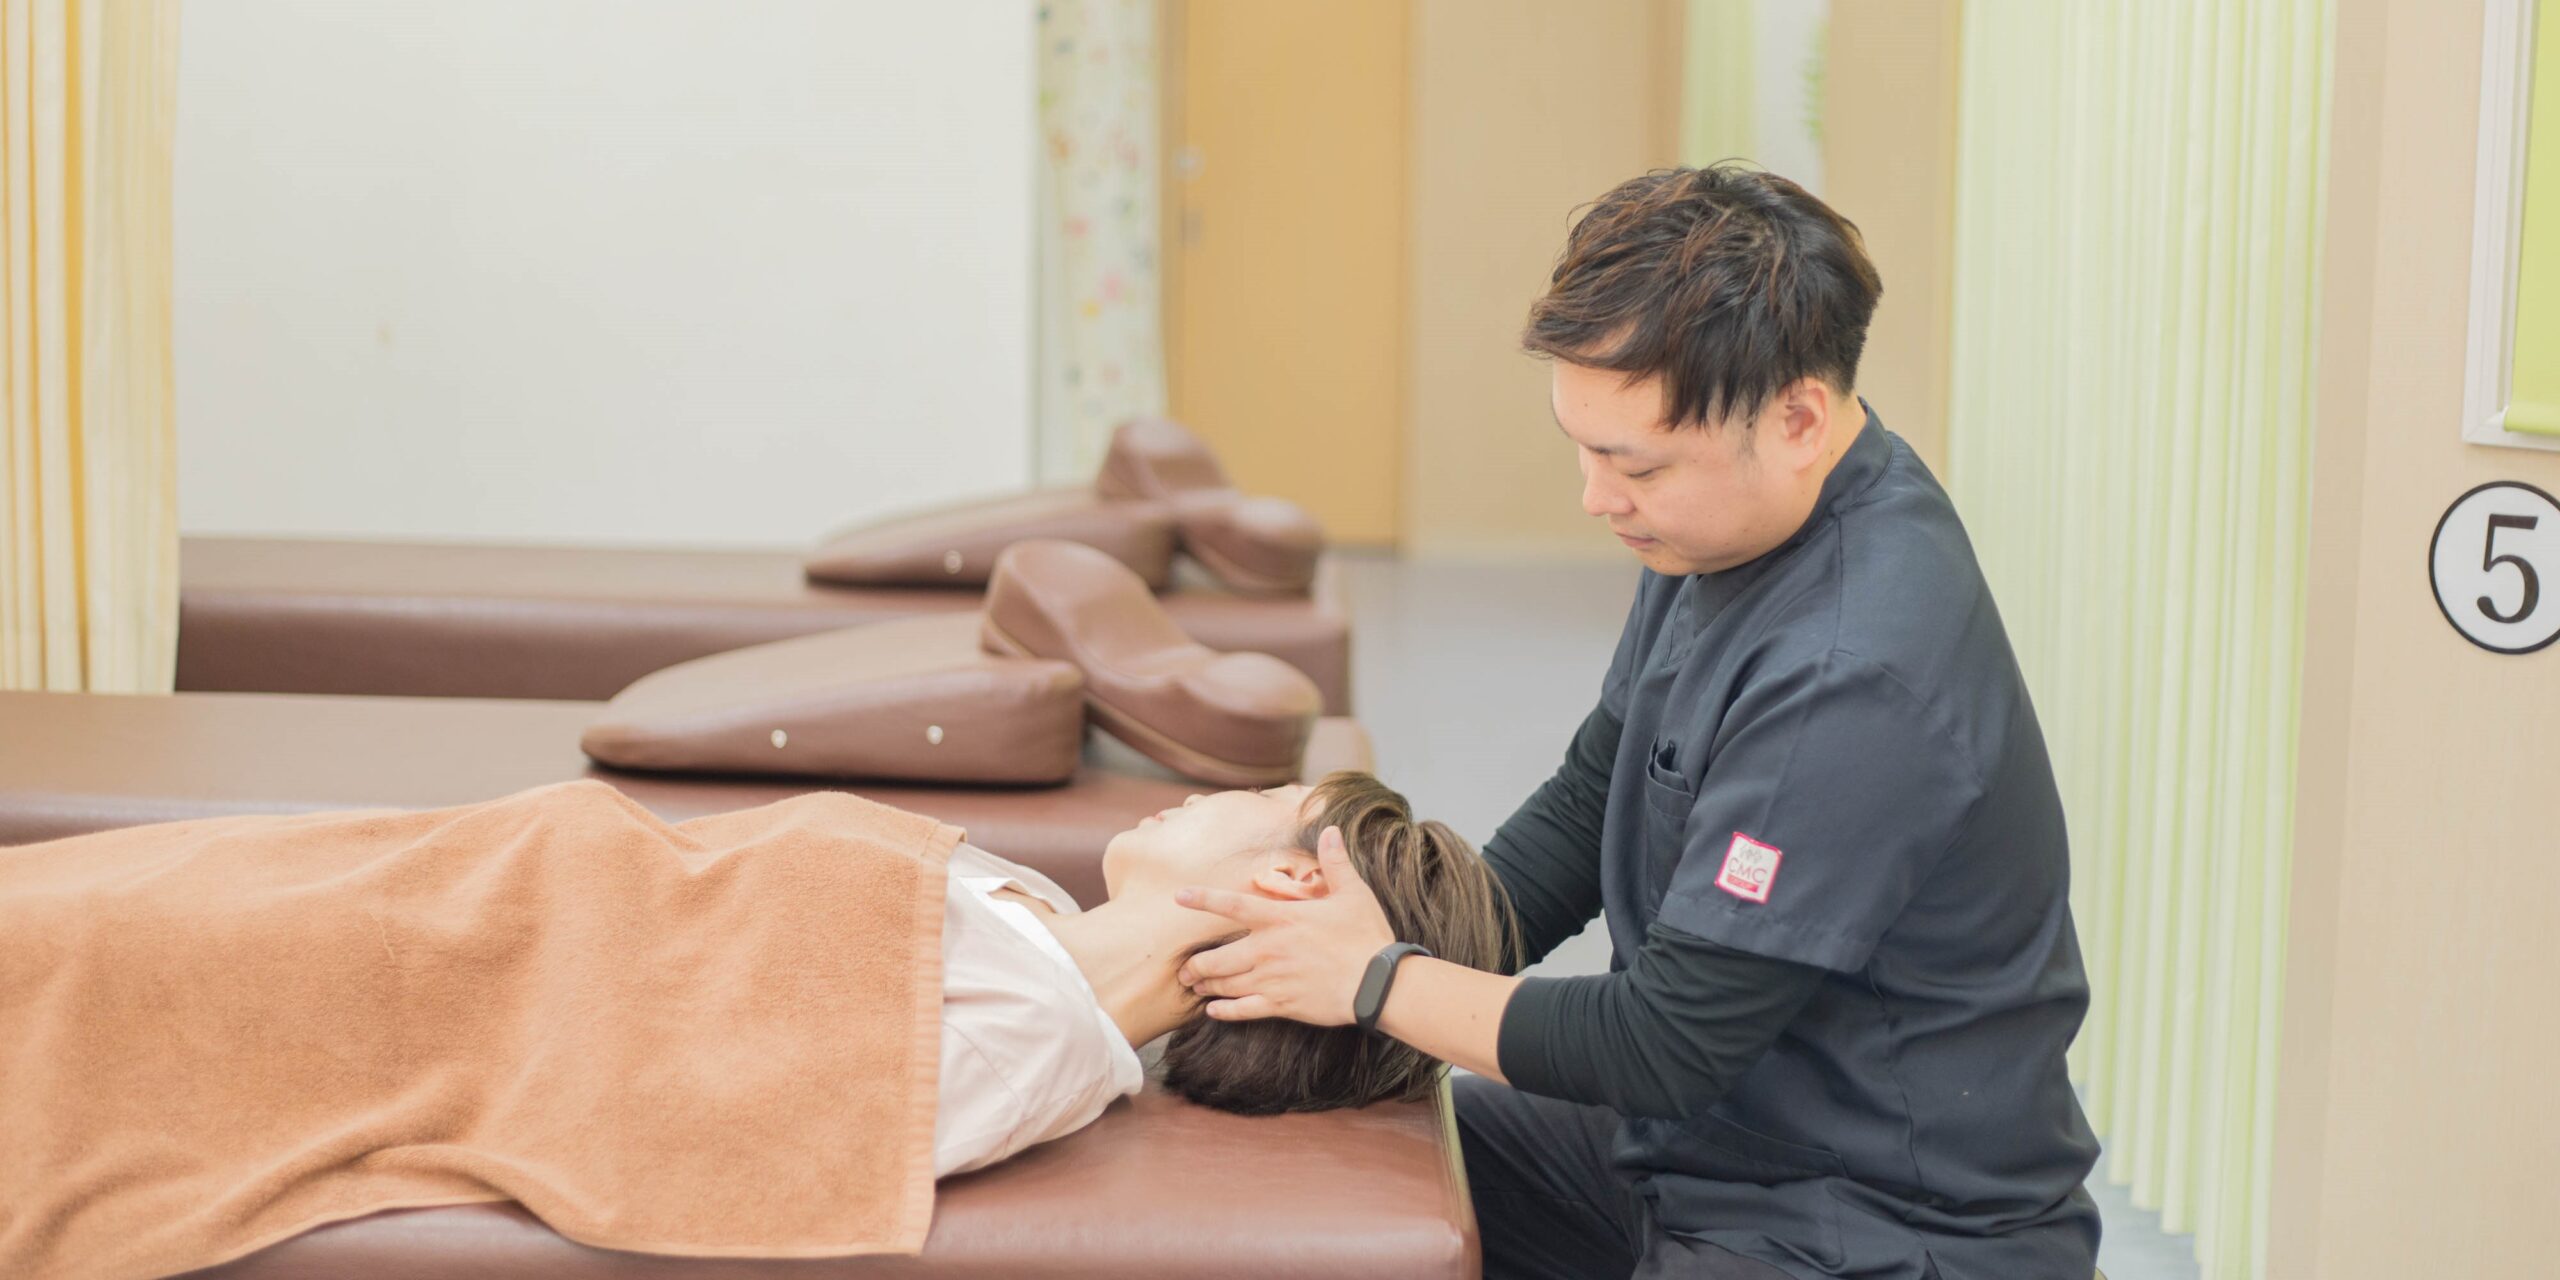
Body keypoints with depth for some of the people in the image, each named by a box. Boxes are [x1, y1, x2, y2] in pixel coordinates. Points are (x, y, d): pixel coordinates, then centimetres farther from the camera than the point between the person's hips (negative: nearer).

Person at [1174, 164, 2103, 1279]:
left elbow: (1672, 1047, -24)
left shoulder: (1858, 677, -29)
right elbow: (1590, 802, 13)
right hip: (1706, 1143, 9)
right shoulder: (1723, 526, 1)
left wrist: (1381, 983, -13)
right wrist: (1413, 944, -1)